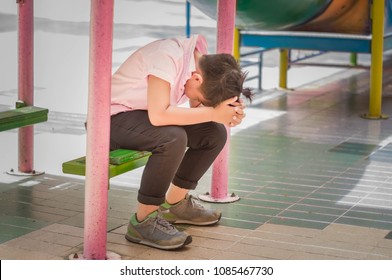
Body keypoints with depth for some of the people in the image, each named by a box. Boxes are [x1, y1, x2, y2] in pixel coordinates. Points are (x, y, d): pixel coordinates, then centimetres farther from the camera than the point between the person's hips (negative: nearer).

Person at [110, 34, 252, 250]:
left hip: (146, 114, 9)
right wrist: (212, 113, -36)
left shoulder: (203, 62, -6)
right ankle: (143, 221, -20)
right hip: (113, 118, -9)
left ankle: (174, 203, 13)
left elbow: (197, 110, -2)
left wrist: (228, 115, -22)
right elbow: (158, 115, -41)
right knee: (173, 138, -34)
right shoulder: (167, 58, -32)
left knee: (215, 133, -3)